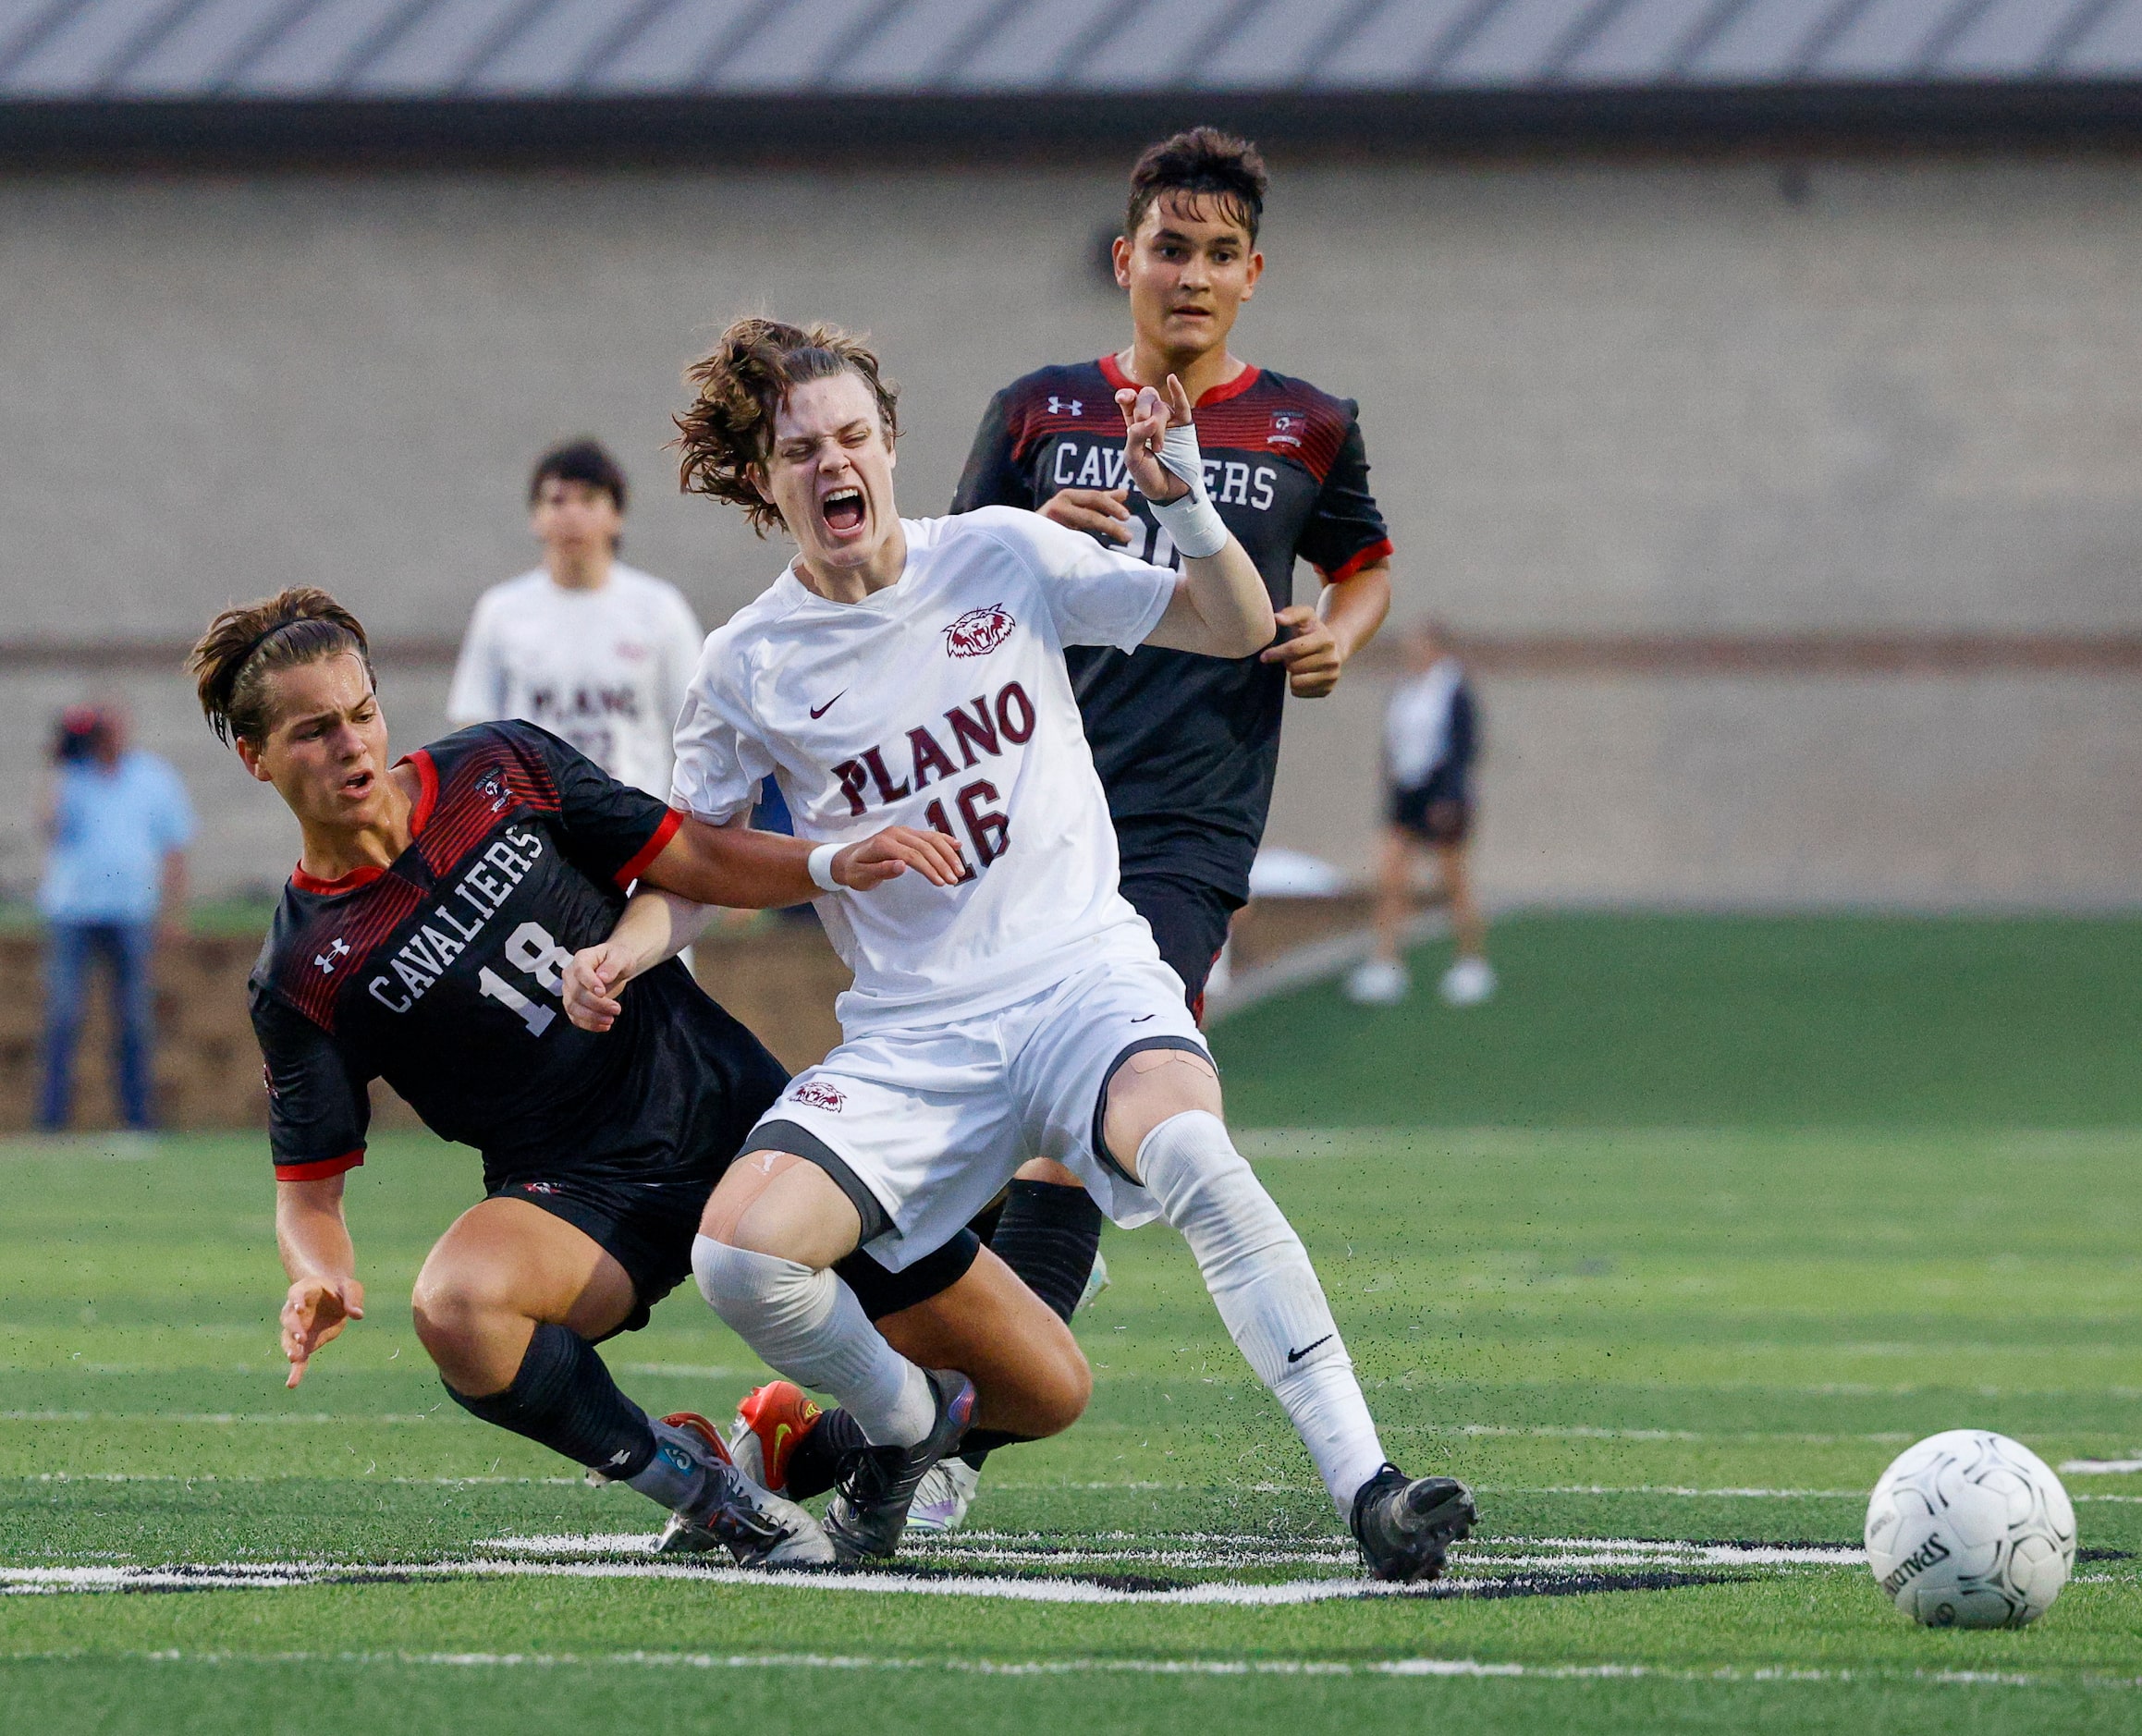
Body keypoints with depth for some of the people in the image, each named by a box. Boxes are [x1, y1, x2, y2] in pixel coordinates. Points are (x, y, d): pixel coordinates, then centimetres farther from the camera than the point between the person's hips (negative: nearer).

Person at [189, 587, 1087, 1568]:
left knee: (1045, 1389, -4)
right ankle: (687, 1477, -13)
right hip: (575, 1192, -2)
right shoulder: (301, 979, -6)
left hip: (736, 1111, 2)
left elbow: (691, 862, 6)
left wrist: (836, 864, -12)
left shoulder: (501, 768, 0)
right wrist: (320, 1278, -27)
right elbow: (308, 1184, -4)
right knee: (455, 1305, -41)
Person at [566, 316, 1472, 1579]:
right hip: (910, 1040, 2)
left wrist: (1183, 500, -10)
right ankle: (909, 1419, 12)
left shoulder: (1004, 555, 3)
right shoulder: (748, 667, 3)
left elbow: (1238, 629, 7)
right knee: (738, 1252, -22)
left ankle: (1367, 1486, -35)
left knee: (1191, 1153, -36)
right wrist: (627, 950, -9)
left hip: (1085, 980, -2)